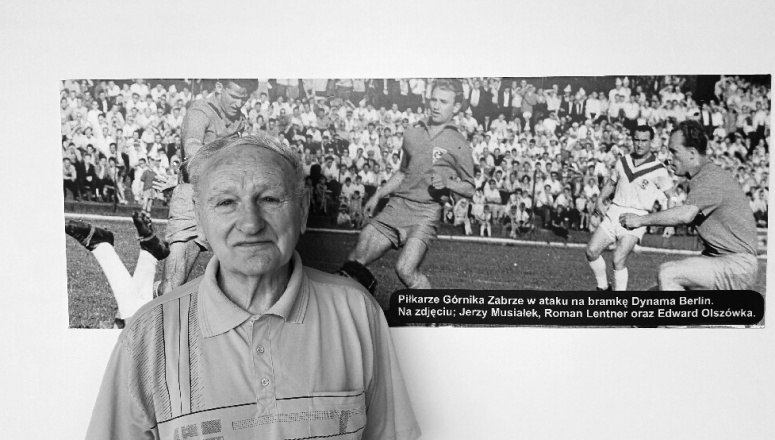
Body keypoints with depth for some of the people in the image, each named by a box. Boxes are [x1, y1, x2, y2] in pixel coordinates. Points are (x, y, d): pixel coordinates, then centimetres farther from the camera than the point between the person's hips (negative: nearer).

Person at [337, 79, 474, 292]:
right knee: (353, 264, 0)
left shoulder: (458, 144, 0)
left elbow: (469, 189, 4)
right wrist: (378, 195, 20)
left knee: (405, 270, -24)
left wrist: (447, 183, -15)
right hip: (395, 206, 5)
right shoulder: (412, 133, 15)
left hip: (425, 212, -5)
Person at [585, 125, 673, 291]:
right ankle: (603, 286, 17)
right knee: (592, 251, -4)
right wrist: (600, 201, 10)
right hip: (613, 212, 5)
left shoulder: (658, 170, -1)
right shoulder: (623, 161, 11)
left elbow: (671, 195, 2)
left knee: (619, 259, -19)